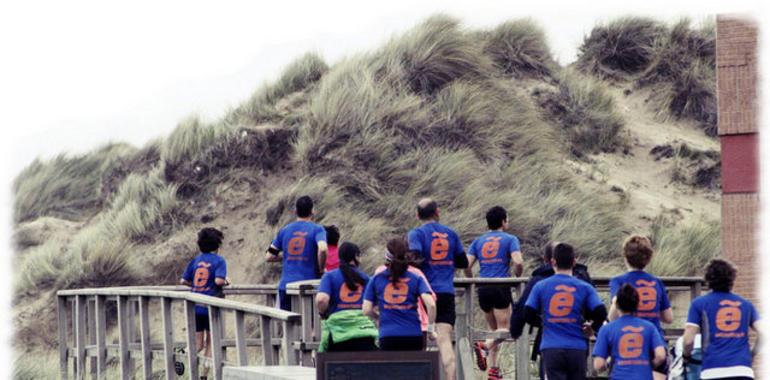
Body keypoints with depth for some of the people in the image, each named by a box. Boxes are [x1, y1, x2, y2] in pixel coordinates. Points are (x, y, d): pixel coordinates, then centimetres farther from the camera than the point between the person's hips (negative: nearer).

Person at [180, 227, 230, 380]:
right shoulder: (219, 261, -6)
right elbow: (218, 280, -21)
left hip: (195, 307, 4)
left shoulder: (195, 260, 8)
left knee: (198, 344, 11)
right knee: (211, 342, 11)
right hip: (211, 307, -4)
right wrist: (226, 282, 0)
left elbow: (183, 280, 6)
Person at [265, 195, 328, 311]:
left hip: (286, 285, 3)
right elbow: (323, 249, -22)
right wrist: (320, 269, -6)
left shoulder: (284, 230, 9)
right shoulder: (317, 229, -2)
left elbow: (269, 257, 11)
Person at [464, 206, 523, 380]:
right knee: (504, 329, 0)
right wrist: (517, 277, 5)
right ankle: (484, 346, -28)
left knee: (495, 330, 17)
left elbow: (467, 265, 3)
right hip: (501, 287, -5)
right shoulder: (510, 239, 2)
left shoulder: (478, 241, 14)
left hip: (483, 289, 5)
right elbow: (518, 262, -13)